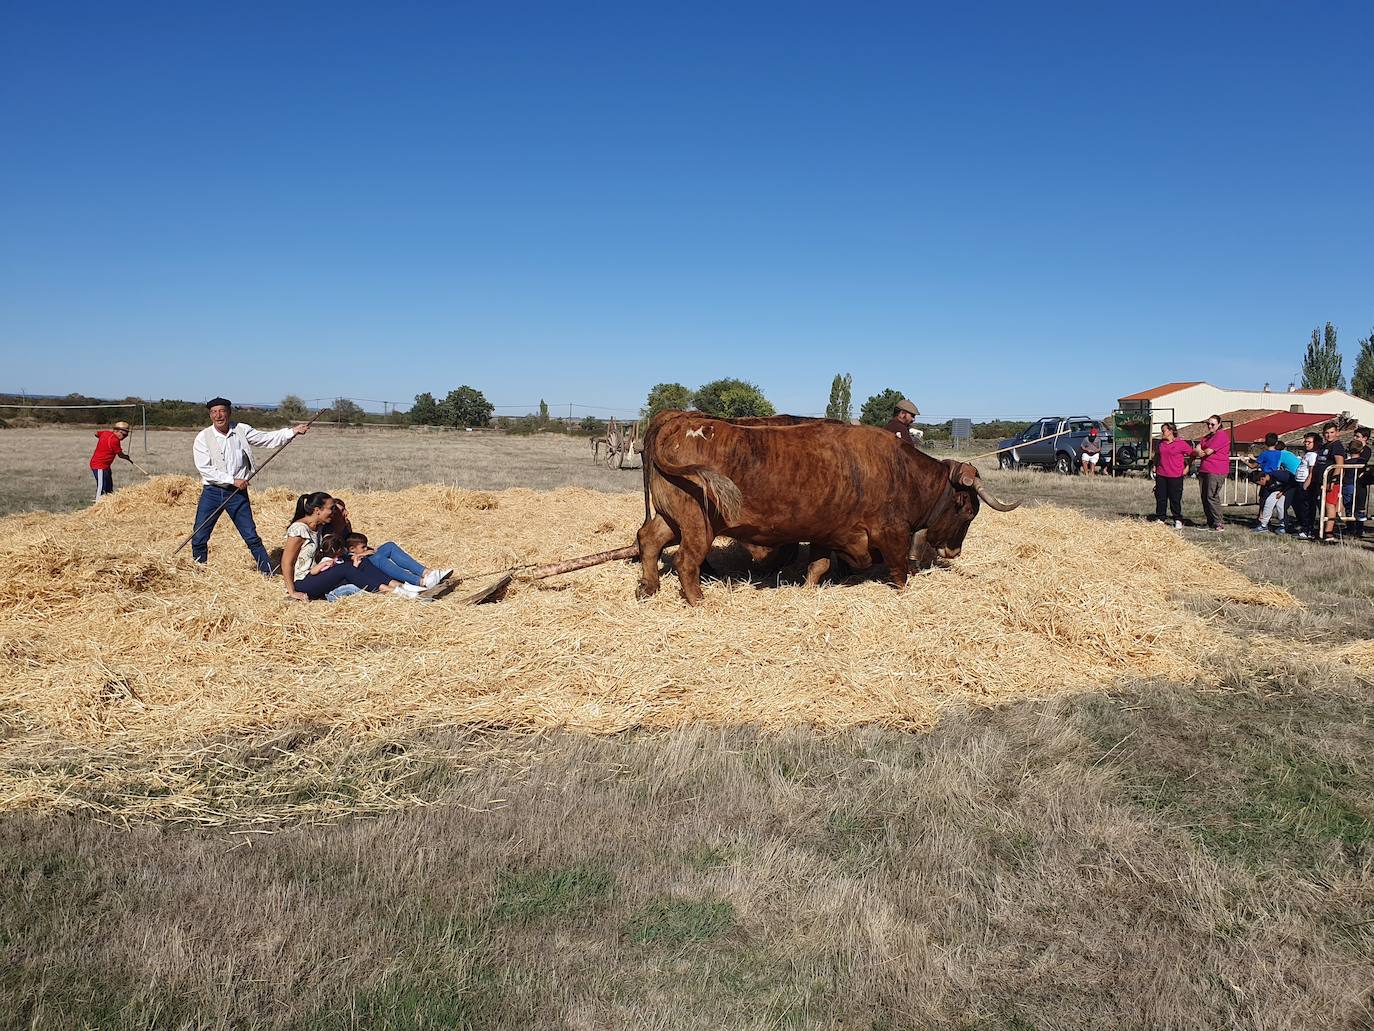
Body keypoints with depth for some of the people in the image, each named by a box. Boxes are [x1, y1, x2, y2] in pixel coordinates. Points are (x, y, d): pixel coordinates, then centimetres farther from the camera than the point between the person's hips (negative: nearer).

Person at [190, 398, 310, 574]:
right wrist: (233, 480, -16)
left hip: (237, 493, 1)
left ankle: (268, 572, 10)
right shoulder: (203, 437, -6)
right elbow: (204, 468, -12)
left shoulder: (241, 430, 2)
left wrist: (293, 431, -9)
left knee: (251, 536, 3)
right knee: (199, 538, 2)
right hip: (212, 492, -1)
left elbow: (267, 439, 4)